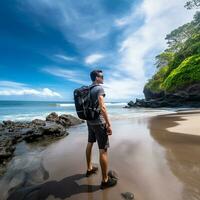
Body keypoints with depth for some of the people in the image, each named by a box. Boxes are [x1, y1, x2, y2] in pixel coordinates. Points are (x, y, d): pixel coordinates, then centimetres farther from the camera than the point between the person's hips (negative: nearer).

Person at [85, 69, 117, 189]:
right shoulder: (99, 88, -14)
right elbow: (102, 107, -24)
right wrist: (109, 124, -20)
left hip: (90, 121, 9)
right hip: (99, 122, -9)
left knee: (90, 144, 20)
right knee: (103, 149, -1)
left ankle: (89, 169, 38)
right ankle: (105, 180, 12)